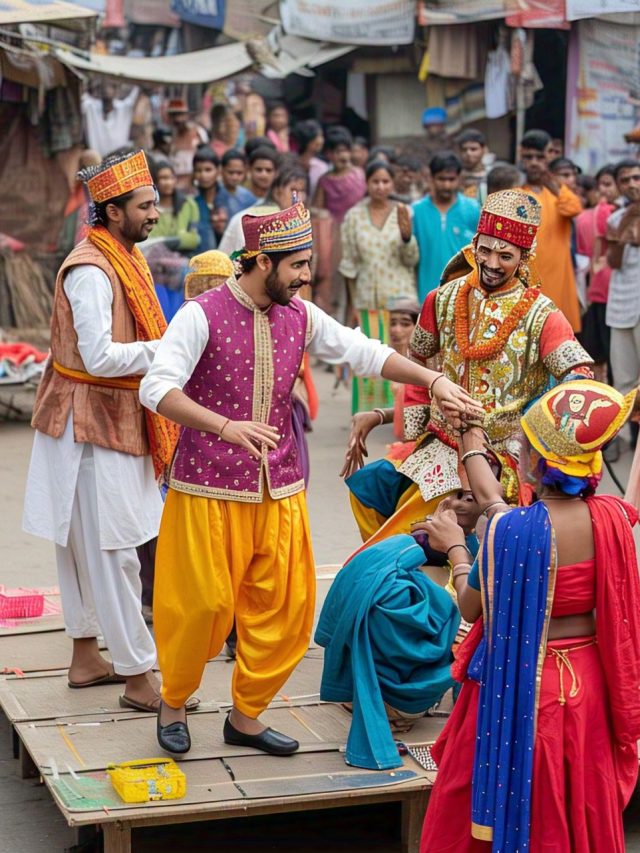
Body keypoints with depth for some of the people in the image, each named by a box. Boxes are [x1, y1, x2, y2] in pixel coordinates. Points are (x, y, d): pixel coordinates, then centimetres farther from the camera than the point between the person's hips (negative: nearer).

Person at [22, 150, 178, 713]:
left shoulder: (125, 259, 11)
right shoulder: (90, 271, -20)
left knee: (83, 542, 17)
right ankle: (139, 677, -1)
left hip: (117, 418, 10)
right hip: (92, 422, -10)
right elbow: (101, 358, -25)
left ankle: (86, 656, 27)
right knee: (110, 550, -5)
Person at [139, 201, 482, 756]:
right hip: (209, 488, -5)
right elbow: (157, 388, -22)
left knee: (285, 607, 7)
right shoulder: (202, 315, -13)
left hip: (280, 490, 6)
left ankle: (246, 716, 24)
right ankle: (173, 704, 26)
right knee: (202, 605, 0)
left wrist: (433, 380, -6)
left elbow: (364, 353, 7)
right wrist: (226, 427, -36)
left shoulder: (299, 316, 5)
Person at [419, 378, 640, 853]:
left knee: (508, 802, 14)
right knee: (579, 801, 21)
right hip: (587, 683, 4)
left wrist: (455, 547, 7)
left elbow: (472, 608, -11)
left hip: (517, 687, -4)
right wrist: (472, 441, 21)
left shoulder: (509, 529, -24)